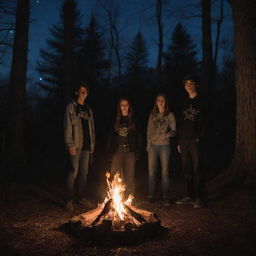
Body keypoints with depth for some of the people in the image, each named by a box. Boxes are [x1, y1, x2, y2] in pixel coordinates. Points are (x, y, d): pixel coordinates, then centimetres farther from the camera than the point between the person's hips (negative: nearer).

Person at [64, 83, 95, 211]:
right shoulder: (71, 107, 1)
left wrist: (92, 143, 11)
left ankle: (82, 197, 19)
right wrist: (70, 144, -14)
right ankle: (70, 200, 0)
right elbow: (67, 126, -7)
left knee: (84, 172, 9)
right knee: (74, 172, -8)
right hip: (76, 145, -5)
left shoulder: (88, 110, 19)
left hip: (86, 145, 6)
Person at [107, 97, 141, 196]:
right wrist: (110, 152, 3)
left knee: (129, 177, 1)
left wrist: (137, 152, -3)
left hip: (130, 152, -1)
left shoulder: (134, 120, 8)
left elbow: (138, 137, 4)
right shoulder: (116, 120, 12)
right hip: (117, 152, 1)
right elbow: (110, 137, 10)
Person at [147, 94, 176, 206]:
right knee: (151, 171, 2)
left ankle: (165, 197, 6)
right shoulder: (152, 115, 14)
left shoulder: (169, 115, 4)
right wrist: (148, 144, 8)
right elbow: (149, 131, 16)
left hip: (164, 145, -3)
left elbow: (173, 130, 0)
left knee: (165, 171, -1)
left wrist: (167, 134, -20)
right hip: (153, 145, 3)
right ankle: (151, 195, 11)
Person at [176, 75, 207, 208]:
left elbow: (204, 121, -6)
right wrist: (179, 141, 12)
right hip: (184, 140, 6)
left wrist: (200, 137, -16)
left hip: (195, 140, -6)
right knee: (187, 170, 9)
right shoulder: (185, 102, 17)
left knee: (197, 169, -4)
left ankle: (198, 198, 5)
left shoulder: (201, 101, 1)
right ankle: (190, 196, 19)